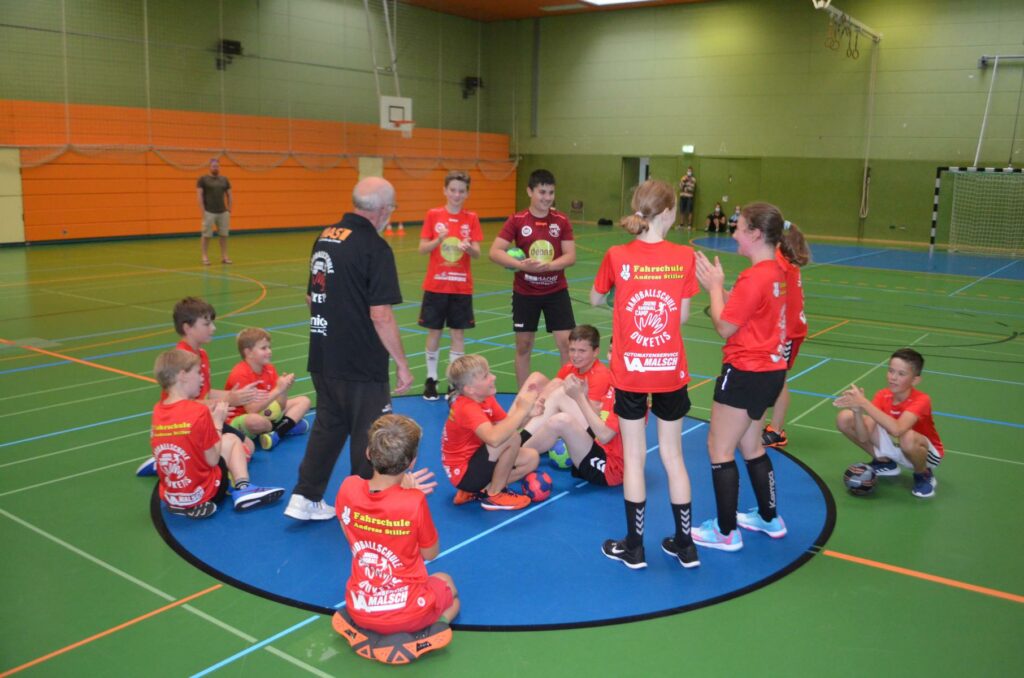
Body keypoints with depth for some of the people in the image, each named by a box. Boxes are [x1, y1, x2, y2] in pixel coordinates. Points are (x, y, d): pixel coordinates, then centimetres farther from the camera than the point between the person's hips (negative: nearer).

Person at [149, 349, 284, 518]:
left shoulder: (157, 410, 2)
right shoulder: (199, 411, -15)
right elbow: (213, 460, -11)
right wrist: (218, 423, 1)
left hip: (169, 497, 5)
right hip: (202, 495, -5)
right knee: (232, 440, 13)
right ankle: (243, 490, 2)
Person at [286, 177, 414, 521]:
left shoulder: (325, 236, 8)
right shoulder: (375, 247, -17)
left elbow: (311, 297, 17)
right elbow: (380, 315, -21)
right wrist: (402, 364, -13)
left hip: (323, 360, 7)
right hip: (362, 366, -7)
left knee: (328, 427, 21)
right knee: (368, 437, 7)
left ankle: (305, 498, 26)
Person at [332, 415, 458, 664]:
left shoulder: (347, 489, -15)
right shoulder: (415, 502, -25)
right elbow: (431, 553, -8)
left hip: (361, 609, 4)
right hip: (407, 613, -4)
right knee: (446, 583, 32)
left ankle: (362, 630, 11)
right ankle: (428, 631, 3)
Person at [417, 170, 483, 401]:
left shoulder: (471, 218, 1)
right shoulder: (433, 215, -1)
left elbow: (477, 252, -5)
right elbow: (422, 249, -4)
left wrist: (469, 247, -27)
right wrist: (438, 239, -22)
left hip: (461, 287, 1)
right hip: (435, 285, -1)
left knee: (458, 333, 4)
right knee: (434, 332, 7)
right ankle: (431, 379, 21)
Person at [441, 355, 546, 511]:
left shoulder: (486, 398, 2)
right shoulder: (467, 408, -27)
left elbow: (506, 425, 1)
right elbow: (494, 438, -44)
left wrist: (527, 414, -18)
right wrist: (521, 410, -35)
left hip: (474, 460, 9)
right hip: (464, 473, -9)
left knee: (531, 458, 6)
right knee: (512, 437, -25)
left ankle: (477, 491, 5)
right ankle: (494, 495, -9)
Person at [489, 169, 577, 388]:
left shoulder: (561, 221, -4)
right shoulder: (517, 220, -6)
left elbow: (571, 256, -7)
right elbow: (495, 252, -12)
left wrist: (548, 265, -26)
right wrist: (521, 264, -27)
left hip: (556, 291, 0)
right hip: (525, 293, 0)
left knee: (567, 343, -4)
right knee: (523, 346, 9)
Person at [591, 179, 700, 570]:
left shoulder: (617, 257, -9)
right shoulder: (684, 257, -8)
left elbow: (595, 300, 7)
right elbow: (683, 316, -2)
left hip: (630, 372, -1)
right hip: (671, 371, 1)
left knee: (633, 458, 9)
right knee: (673, 455, 14)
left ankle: (634, 548, 19)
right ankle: (684, 545, 25)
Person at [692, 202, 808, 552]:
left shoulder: (753, 277, -22)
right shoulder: (776, 272, 7)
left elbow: (724, 326, -17)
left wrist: (715, 286, -7)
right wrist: (716, 285, 5)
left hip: (746, 373, -10)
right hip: (770, 370, 10)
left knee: (719, 449, 2)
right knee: (750, 446, 23)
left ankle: (726, 532, 11)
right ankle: (769, 518, 35)